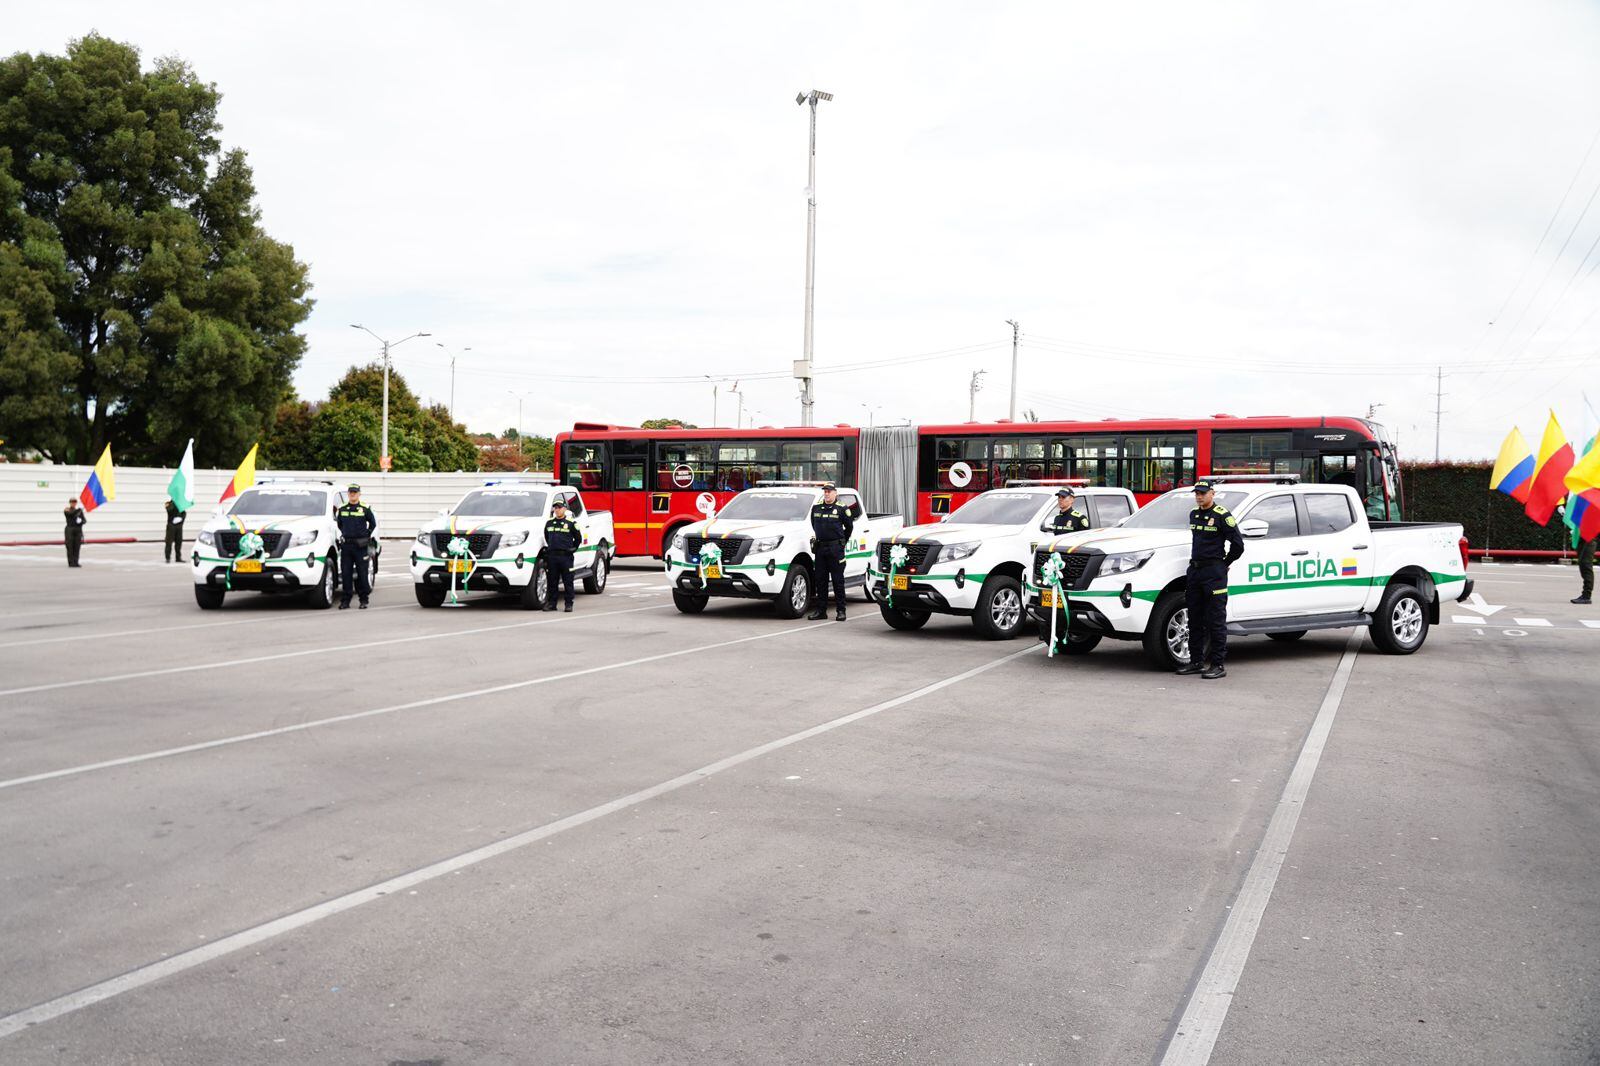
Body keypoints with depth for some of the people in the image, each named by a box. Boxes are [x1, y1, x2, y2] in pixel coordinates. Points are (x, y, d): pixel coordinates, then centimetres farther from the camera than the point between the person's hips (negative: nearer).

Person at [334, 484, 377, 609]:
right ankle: (345, 601, 6)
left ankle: (364, 600, 7)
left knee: (362, 573, 0)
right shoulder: (342, 509, 9)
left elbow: (373, 524, 11)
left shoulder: (365, 508, 2)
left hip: (361, 546, -2)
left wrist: (367, 536, 6)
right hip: (346, 545, 2)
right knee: (346, 573, 2)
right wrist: (344, 535, 15)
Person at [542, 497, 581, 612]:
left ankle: (569, 604, 3)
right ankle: (551, 604, 12)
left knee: (568, 582, -1)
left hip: (566, 556, -4)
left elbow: (578, 538, 8)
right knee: (552, 582, 6)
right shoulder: (549, 523, 12)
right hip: (552, 556, 4)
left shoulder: (571, 523, 1)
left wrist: (573, 549, 4)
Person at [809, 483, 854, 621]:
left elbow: (849, 527, 8)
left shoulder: (841, 509, -2)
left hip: (835, 548, -4)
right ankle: (821, 610, 12)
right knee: (820, 580, 7)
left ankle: (840, 610, 3)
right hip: (820, 547, 4)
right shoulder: (816, 508, 10)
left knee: (838, 580, -2)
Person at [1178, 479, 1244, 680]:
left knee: (1216, 620, -6)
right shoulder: (1193, 515, 14)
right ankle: (1196, 661, 18)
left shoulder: (1222, 516, -9)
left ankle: (1218, 665, -3)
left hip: (1214, 573, -8)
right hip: (1194, 570, 8)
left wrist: (1224, 564, -1)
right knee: (1195, 620, 10)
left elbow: (1237, 545, -8)